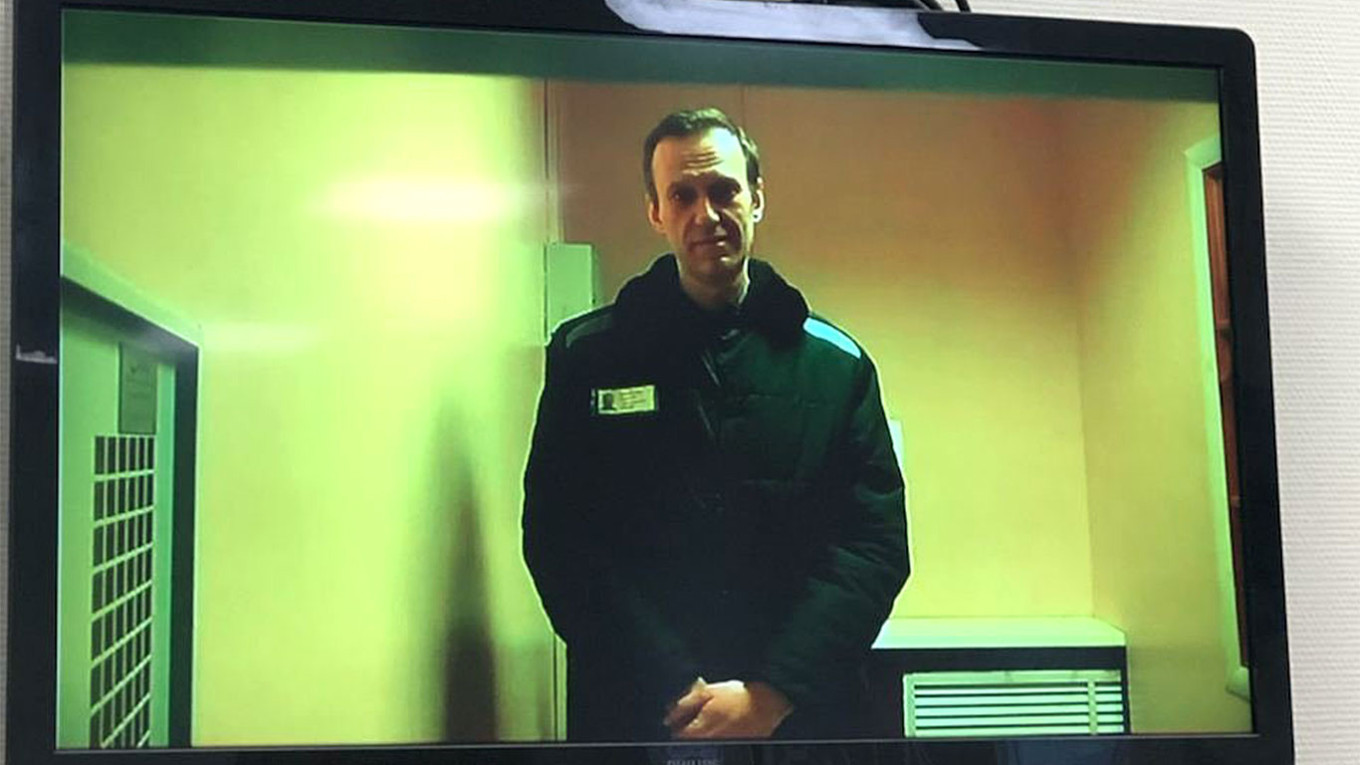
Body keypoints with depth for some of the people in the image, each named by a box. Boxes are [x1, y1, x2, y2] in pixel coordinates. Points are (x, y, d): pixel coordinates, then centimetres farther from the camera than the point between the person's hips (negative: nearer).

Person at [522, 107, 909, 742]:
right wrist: (677, 692, -13)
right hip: (634, 714, -1)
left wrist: (770, 694, -13)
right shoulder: (587, 357, 0)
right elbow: (557, 539, -5)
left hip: (800, 712, 1)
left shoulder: (835, 364, 3)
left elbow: (877, 544, -2)